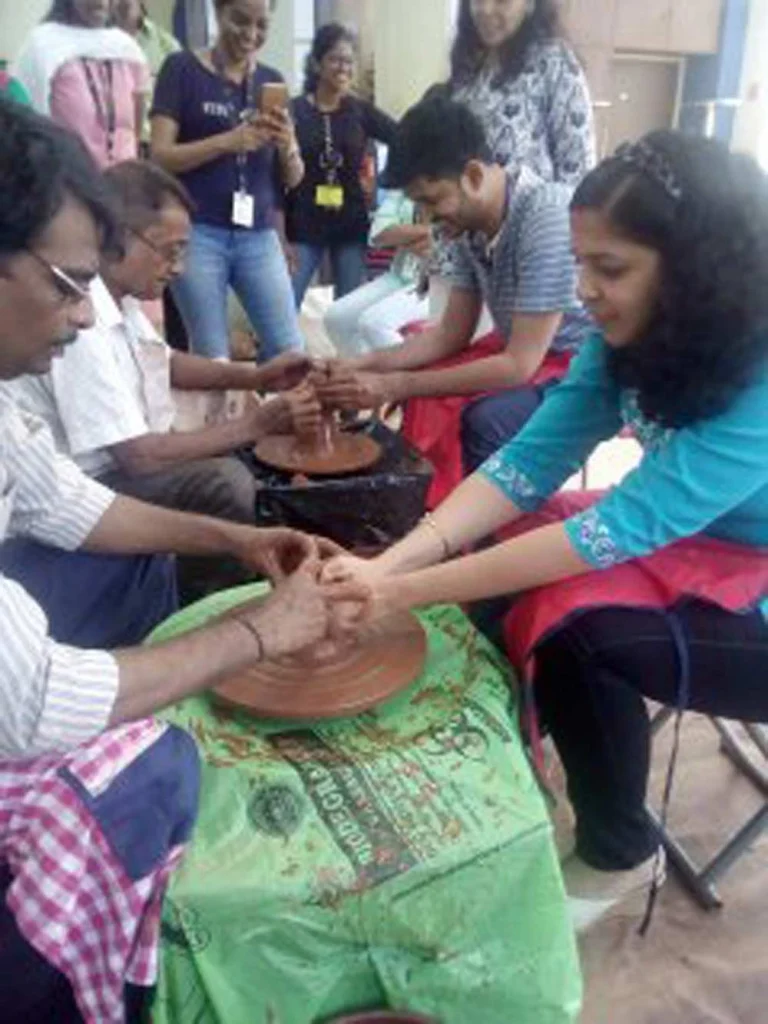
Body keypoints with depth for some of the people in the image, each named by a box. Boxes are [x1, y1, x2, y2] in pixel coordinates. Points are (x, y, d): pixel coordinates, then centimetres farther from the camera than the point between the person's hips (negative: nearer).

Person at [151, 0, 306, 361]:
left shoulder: (272, 81, 13)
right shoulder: (182, 68, 2)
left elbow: (294, 177, 13)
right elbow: (160, 156, -7)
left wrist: (287, 145, -9)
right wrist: (227, 141, -20)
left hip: (259, 236, 4)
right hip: (198, 233, -3)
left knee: (290, 350, -1)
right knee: (212, 357, -1)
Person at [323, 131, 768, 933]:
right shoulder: (630, 337, -9)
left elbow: (626, 525, -35)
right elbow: (529, 461, -14)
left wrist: (405, 594, -35)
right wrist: (388, 563, -28)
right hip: (691, 546, 7)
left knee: (577, 631, -27)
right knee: (503, 570, -10)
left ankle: (619, 855, 0)